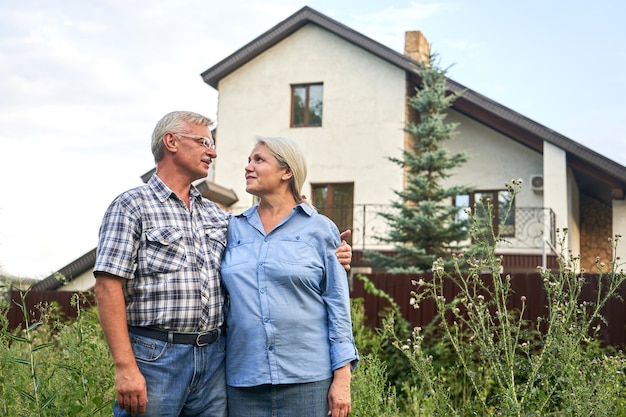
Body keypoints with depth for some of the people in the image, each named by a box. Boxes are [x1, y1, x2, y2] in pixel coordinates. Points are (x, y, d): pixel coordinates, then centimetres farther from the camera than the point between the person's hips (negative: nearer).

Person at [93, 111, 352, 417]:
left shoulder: (216, 215, 17)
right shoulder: (132, 206, -2)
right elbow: (109, 287, -10)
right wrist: (125, 367, -17)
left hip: (213, 357, 6)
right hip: (154, 356, -5)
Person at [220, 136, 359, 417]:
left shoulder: (319, 229, 0)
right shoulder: (234, 229, 9)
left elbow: (338, 307, -1)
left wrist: (342, 378, -7)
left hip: (306, 377, -3)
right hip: (243, 377, 3)